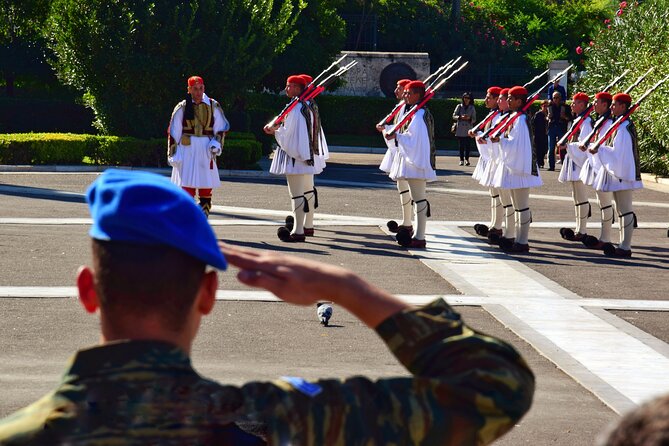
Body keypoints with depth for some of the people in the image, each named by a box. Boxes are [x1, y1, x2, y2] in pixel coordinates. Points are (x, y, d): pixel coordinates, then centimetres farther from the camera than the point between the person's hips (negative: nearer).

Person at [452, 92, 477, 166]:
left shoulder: (472, 108, 7)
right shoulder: (459, 106, 7)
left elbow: (474, 119, 6)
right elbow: (454, 116, 4)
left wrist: (469, 118, -15)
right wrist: (460, 117, -14)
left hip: (468, 129, 0)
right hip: (460, 129, 0)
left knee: (468, 145, -6)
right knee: (461, 145, -1)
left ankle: (467, 159, 3)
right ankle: (461, 160, 4)